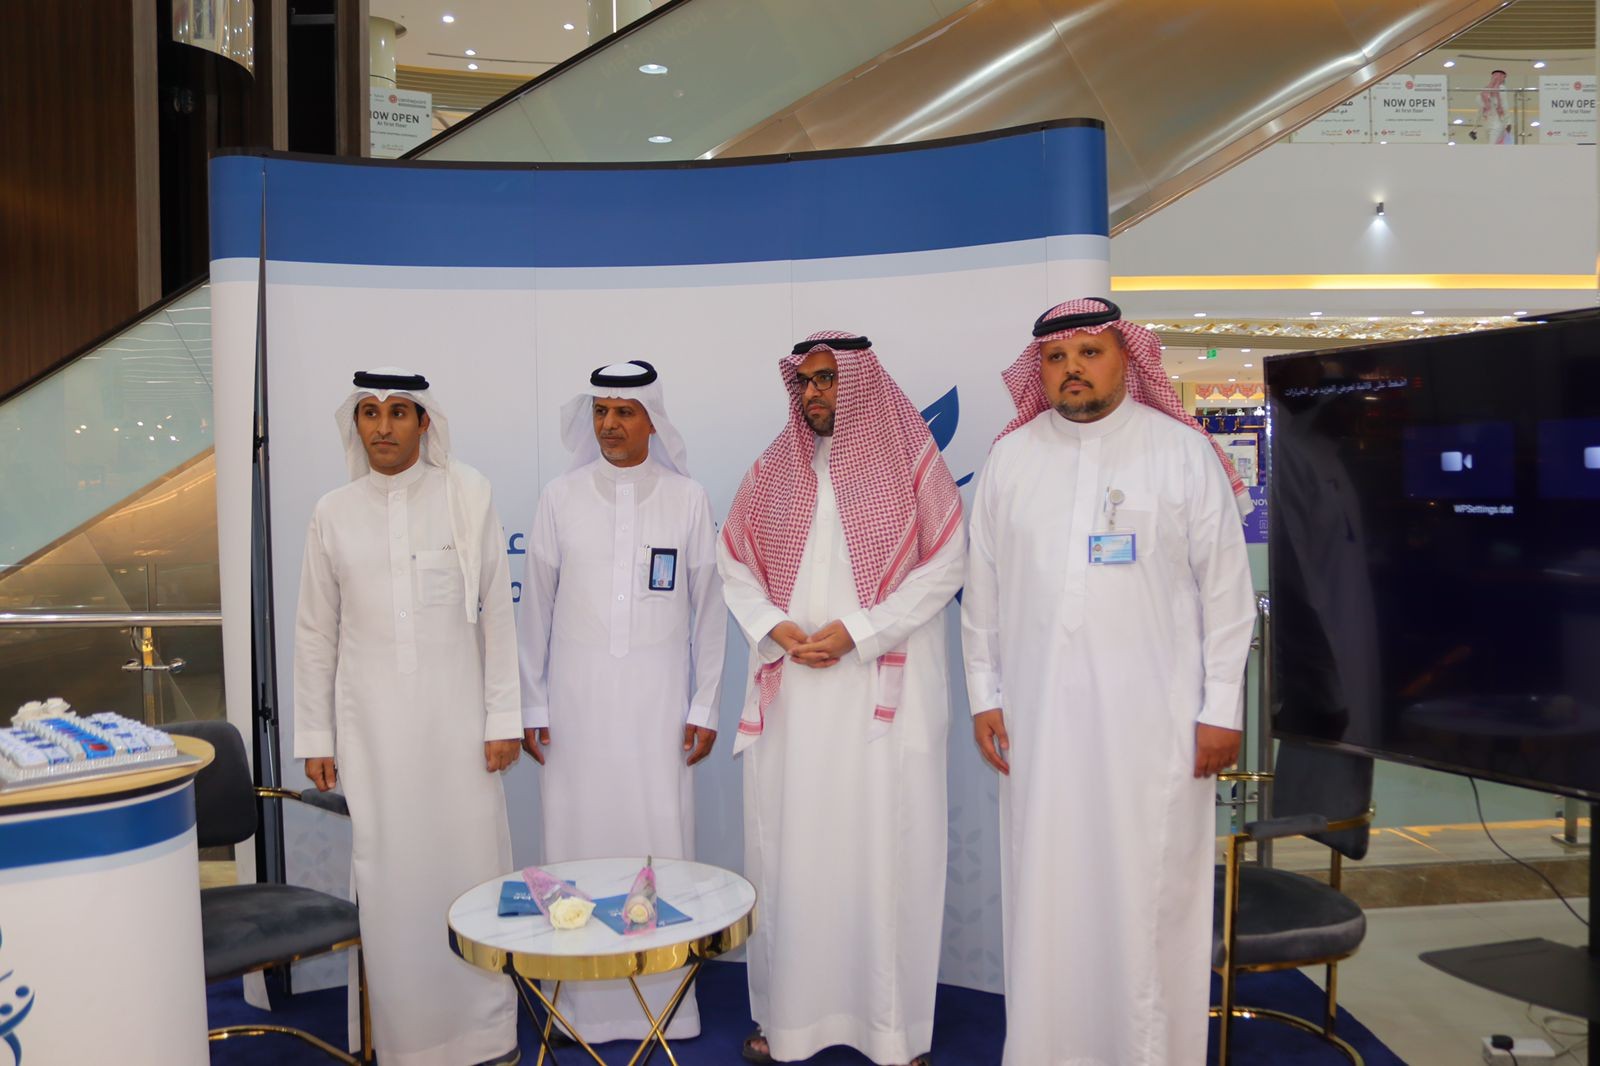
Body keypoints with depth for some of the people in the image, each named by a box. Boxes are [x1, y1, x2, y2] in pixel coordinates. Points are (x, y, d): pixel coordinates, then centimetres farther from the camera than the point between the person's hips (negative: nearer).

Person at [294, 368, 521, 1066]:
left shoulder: (468, 495, 0)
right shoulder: (333, 513, 6)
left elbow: (495, 611, 1)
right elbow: (316, 632, 9)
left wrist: (503, 717, -2)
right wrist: (314, 737, 8)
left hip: (455, 716, -1)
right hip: (372, 723, 2)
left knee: (471, 863, 3)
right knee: (389, 876, 4)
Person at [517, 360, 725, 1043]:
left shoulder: (688, 499, 3)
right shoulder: (560, 498, 4)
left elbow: (708, 609, 5)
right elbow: (535, 608, 7)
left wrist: (705, 706, 2)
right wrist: (532, 706, 5)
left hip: (658, 700, 0)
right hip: (577, 699, 1)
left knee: (661, 839, 1)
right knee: (578, 838, 2)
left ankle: (665, 998, 15)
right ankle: (582, 1001, 16)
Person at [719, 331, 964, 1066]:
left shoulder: (908, 460, 1)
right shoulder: (774, 468, 11)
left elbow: (943, 566, -5)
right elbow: (734, 564, 12)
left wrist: (857, 631, -12)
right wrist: (774, 626, -6)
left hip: (883, 689, -3)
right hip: (790, 692, 3)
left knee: (885, 848, 1)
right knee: (789, 848, 6)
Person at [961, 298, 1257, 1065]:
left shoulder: (1183, 452, -1)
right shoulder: (1010, 458, 6)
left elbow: (1226, 590, 0)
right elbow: (981, 587, 9)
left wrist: (1221, 709, -2)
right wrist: (983, 694, 7)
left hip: (1153, 715, -2)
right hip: (1039, 713, 2)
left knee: (1149, 892, 4)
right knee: (1046, 889, 9)